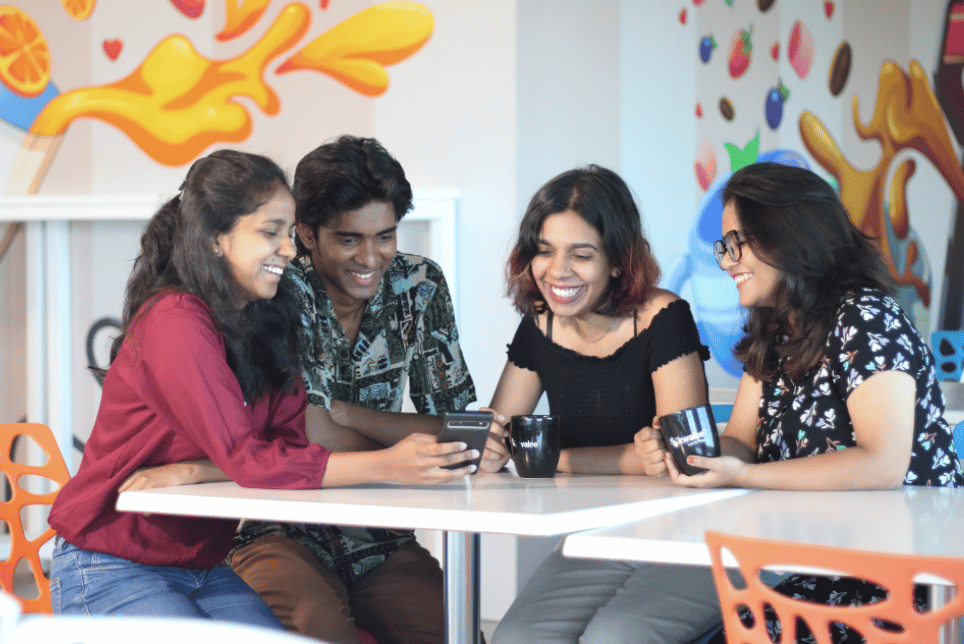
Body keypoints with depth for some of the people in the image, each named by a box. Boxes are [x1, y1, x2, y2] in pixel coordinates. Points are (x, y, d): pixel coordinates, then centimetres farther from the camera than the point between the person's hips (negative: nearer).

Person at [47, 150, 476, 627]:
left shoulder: (265, 319, 5)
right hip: (111, 571, -7)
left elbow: (290, 440, -4)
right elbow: (248, 460, -26)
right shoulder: (177, 324, -21)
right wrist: (386, 465, -31)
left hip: (201, 567, 7)